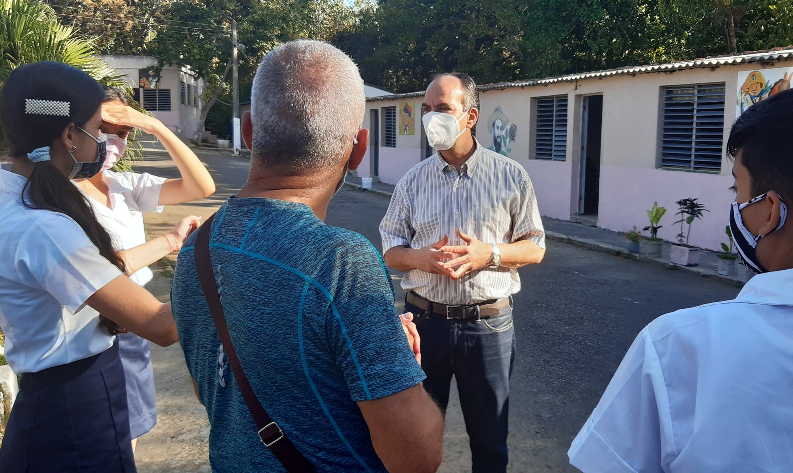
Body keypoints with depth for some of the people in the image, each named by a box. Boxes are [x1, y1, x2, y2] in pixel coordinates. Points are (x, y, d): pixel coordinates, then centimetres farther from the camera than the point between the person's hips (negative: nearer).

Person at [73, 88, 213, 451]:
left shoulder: (127, 185, 2)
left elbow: (202, 187, -10)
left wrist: (156, 127, -16)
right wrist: (171, 240, -20)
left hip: (133, 331, 6)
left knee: (127, 440, 21)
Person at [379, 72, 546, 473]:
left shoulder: (510, 176, -3)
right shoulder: (412, 181, 3)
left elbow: (535, 248, 1)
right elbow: (390, 251, 6)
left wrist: (489, 254, -18)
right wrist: (420, 258, -16)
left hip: (488, 323, -1)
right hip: (424, 319, 2)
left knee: (489, 436, 14)